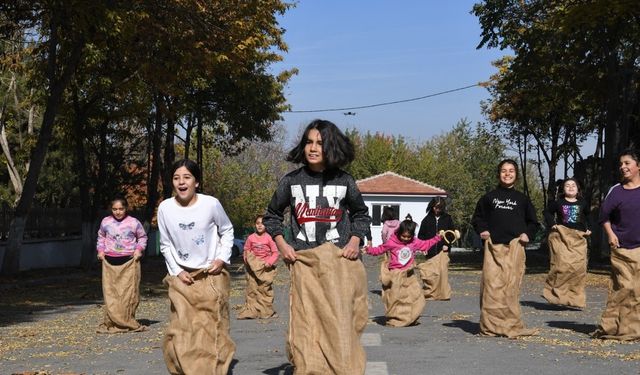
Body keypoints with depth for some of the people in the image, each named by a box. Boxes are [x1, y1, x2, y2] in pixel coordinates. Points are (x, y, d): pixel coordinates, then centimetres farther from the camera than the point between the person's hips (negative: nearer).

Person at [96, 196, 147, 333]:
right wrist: (100, 250, 8)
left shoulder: (133, 222, 1)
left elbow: (142, 237, 13)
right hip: (110, 262, 2)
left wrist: (139, 249, -1)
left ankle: (128, 322, 7)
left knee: (129, 292, -2)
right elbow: (101, 237, 22)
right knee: (110, 293, -1)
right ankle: (111, 323, 2)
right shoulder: (105, 222, 7)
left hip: (129, 261, -2)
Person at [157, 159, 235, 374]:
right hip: (183, 278, 1)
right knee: (181, 331, -2)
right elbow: (166, 245, 6)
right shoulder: (165, 208, -6)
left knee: (212, 330, 1)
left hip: (212, 275, -1)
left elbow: (227, 231, 6)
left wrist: (222, 258, -6)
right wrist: (177, 272, -3)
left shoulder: (211, 204, -11)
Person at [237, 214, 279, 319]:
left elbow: (275, 252, -3)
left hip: (266, 268, -1)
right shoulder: (251, 238, 3)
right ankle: (250, 312, 4)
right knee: (252, 289, 0)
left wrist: (269, 262, -14)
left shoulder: (269, 238, -4)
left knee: (266, 289, 2)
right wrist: (247, 260, -5)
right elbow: (246, 251, 11)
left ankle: (267, 311, 10)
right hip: (253, 268, 2)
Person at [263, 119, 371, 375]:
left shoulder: (344, 181, 3)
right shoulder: (291, 181, 3)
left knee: (339, 327, 2)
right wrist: (281, 244, 3)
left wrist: (355, 240, 1)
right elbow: (272, 215, 16)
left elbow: (361, 214, 17)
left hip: (340, 261, 0)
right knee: (306, 327, -2)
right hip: (305, 263, 0)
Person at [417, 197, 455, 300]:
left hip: (442, 250, 0)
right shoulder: (427, 219, 8)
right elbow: (420, 235, 10)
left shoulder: (447, 218, 8)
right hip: (430, 251, 0)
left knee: (442, 271, -9)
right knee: (429, 273, -4)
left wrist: (447, 244, -2)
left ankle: (443, 294, -1)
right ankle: (429, 293, 8)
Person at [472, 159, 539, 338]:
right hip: (493, 246, 0)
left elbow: (533, 222, 21)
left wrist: (527, 234, 3)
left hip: (515, 247, 0)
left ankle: (511, 325, 0)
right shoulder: (489, 197, 12)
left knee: (511, 286, -5)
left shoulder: (522, 199, 15)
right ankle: (491, 325, -2)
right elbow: (477, 217, 19)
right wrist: (482, 230, 1)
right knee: (492, 285, -7)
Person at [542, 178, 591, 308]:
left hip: (578, 238, 3)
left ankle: (576, 297, 8)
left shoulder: (583, 204, 12)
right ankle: (557, 293, -3)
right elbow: (548, 212, 13)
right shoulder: (558, 202, 4)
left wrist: (588, 229, 13)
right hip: (561, 235, -3)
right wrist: (552, 224, -1)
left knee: (579, 267, -1)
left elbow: (588, 217, 25)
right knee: (562, 265, -14)